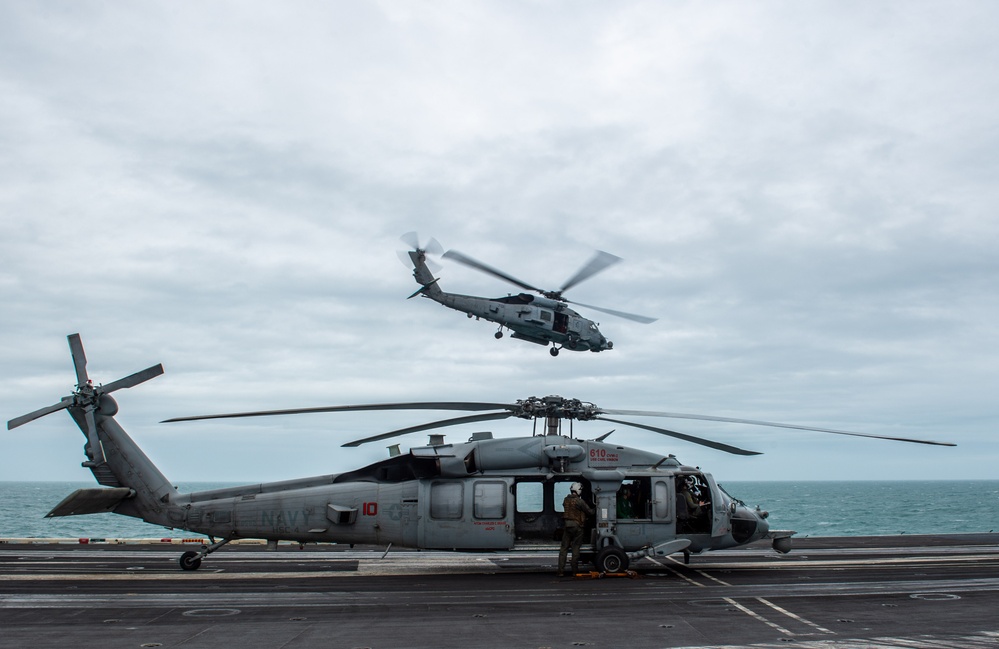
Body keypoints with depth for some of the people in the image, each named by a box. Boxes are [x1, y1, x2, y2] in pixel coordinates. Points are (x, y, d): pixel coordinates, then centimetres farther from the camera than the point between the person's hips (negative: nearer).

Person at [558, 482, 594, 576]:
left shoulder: (566, 500, 6)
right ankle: (574, 570, 7)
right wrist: (593, 510, 16)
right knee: (575, 548, 4)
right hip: (577, 526, -5)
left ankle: (561, 570, 3)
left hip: (567, 525, 5)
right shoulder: (579, 501, -13)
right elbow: (589, 512, -6)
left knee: (564, 548, 7)